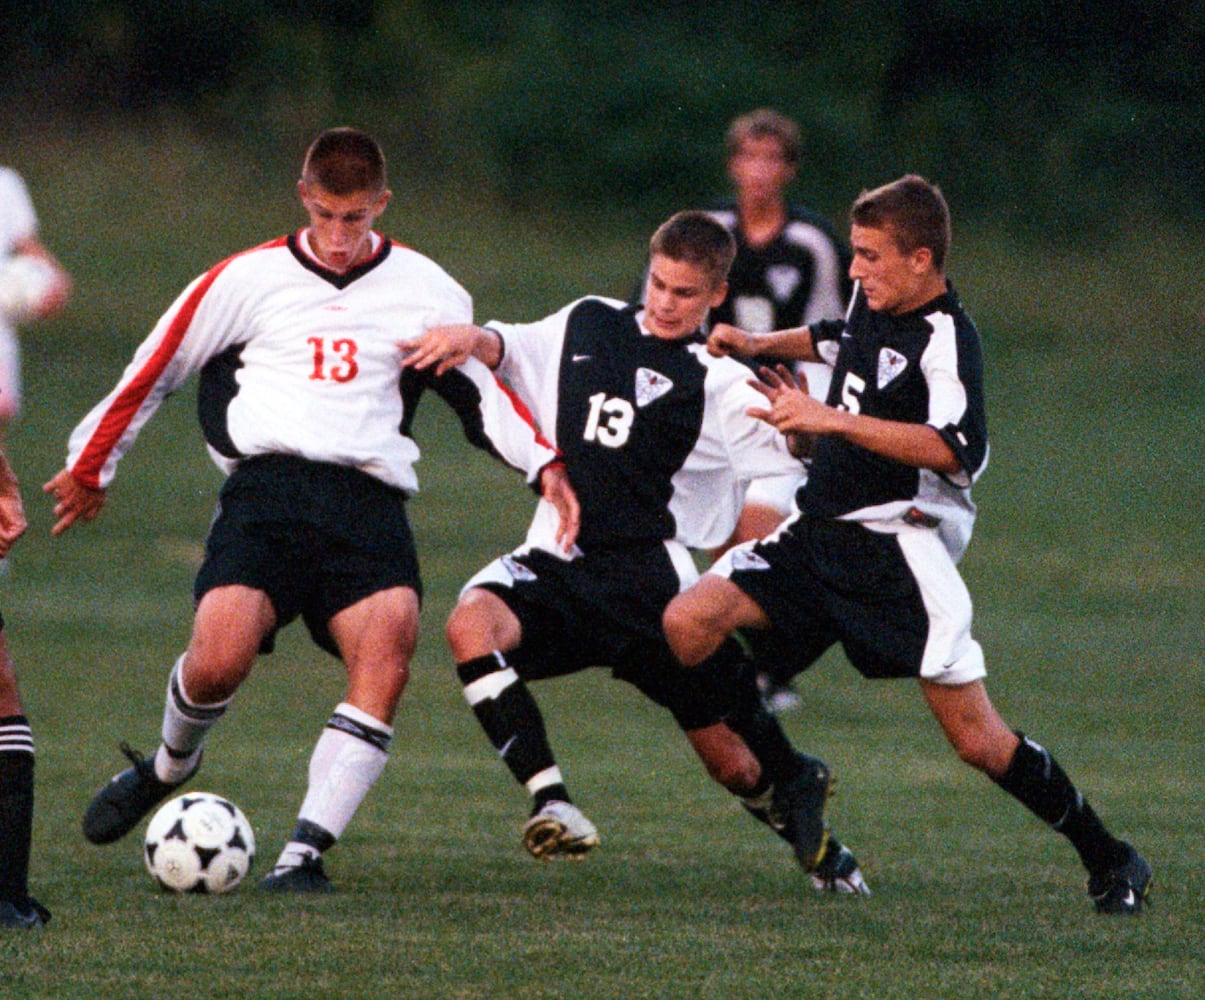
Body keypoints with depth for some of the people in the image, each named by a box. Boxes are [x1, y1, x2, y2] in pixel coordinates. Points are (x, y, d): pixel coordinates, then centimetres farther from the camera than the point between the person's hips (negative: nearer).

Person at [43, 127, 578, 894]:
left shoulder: (426, 293, 13)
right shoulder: (247, 281, 9)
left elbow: (481, 387, 25)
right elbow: (156, 370, 17)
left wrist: (545, 464, 11)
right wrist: (90, 467, 23)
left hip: (367, 500, 1)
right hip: (266, 486, -1)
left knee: (387, 651, -26)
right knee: (219, 656, -24)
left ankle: (306, 851, -22)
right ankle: (170, 765, 13)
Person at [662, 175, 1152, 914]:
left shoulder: (946, 340, -16)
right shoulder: (875, 307, 10)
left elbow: (955, 448, -33)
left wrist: (830, 418, -34)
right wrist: (761, 346, 25)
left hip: (900, 550, -7)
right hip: (821, 532, 8)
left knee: (980, 742, -8)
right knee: (689, 620, -11)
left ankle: (1109, 860, 11)